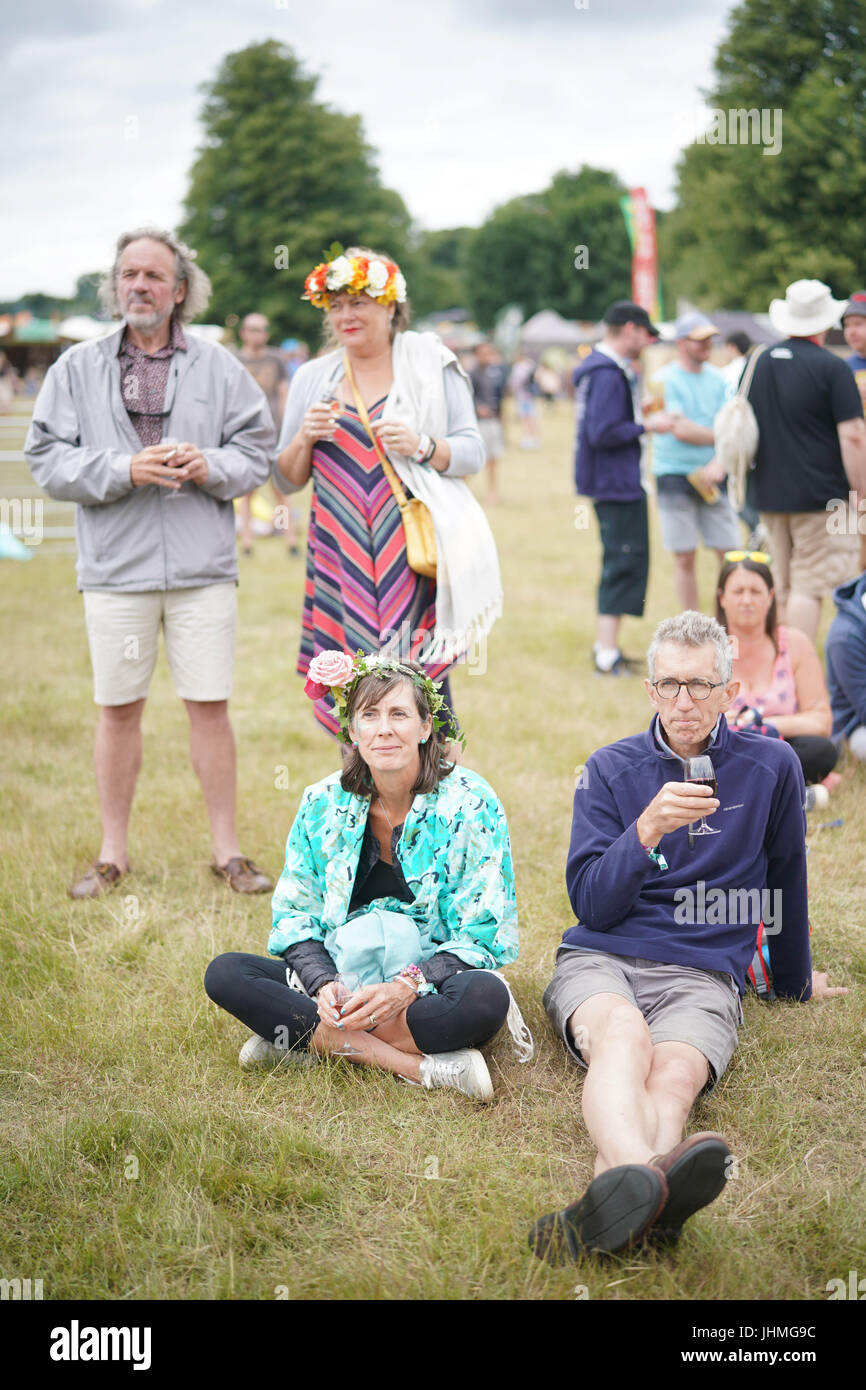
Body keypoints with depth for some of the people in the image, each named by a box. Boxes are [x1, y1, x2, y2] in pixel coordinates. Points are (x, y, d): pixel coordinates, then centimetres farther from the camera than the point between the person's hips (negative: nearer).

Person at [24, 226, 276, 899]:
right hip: (116, 566, 0)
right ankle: (113, 853, 17)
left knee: (210, 706, 1)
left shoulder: (218, 366, 8)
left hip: (202, 566, 0)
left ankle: (228, 849, 13)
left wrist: (208, 466, -13)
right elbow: (48, 458, 0)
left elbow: (258, 451, 7)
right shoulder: (77, 368, 7)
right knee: (118, 710, 5)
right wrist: (126, 470, -12)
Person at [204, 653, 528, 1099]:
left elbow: (485, 935, -11)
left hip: (432, 980, -3)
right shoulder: (323, 804, 1)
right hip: (341, 975, 4)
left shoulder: (469, 804, -9)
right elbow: (295, 915, 5)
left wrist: (406, 987, -26)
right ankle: (416, 1065, -27)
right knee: (224, 974, -20)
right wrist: (323, 984, -17)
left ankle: (303, 1038, -23)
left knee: (484, 997, -37)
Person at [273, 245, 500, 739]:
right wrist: (304, 439, -4)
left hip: (415, 554, -2)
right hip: (342, 558, 3)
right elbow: (287, 481, 16)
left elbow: (474, 453, 3)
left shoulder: (433, 365, 6)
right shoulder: (312, 379, 14)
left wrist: (422, 447, -15)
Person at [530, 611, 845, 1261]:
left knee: (675, 1072, -35)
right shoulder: (612, 769, 10)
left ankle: (612, 1204, -66)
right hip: (600, 961, 0)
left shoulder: (771, 767, 11)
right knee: (623, 1034, -38)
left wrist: (795, 982, 35)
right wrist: (648, 830, -13)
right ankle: (646, 1177, -69)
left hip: (703, 975, 1)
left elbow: (786, 880, 26)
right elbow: (591, 905, 3)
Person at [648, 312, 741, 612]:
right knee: (684, 558, 1)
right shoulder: (665, 379, -4)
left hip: (712, 476, 4)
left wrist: (719, 464, -15)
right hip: (675, 475, -4)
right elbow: (680, 429, -14)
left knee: (730, 553, 0)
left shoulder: (717, 379, 10)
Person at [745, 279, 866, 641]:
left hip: (768, 493, 6)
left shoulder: (758, 363, 9)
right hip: (820, 495, -6)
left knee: (783, 589, 15)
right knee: (809, 587, -5)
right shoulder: (831, 368, -11)